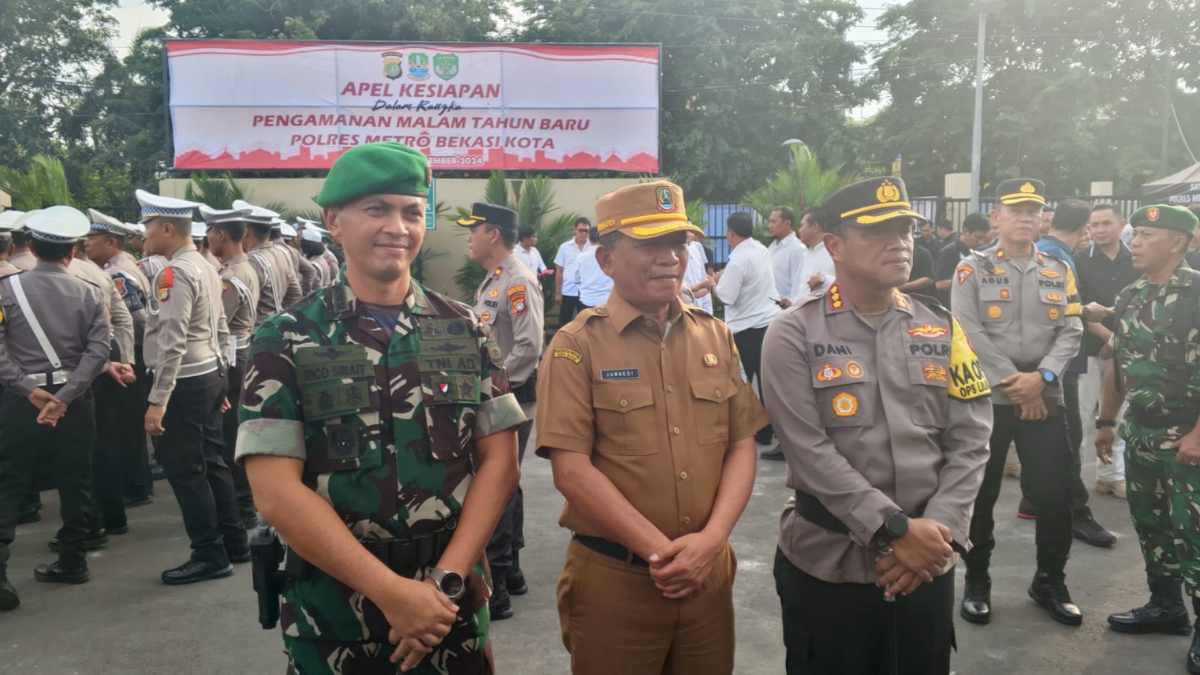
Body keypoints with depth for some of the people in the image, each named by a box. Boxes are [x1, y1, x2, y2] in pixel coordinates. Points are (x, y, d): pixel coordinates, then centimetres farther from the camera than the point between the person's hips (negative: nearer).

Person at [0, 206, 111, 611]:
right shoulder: (89, 294, 0)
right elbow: (98, 351, -10)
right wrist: (63, 397, -13)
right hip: (74, 403, 1)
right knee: (73, 484, 12)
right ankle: (72, 563, 22)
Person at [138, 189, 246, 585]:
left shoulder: (174, 273, -16)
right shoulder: (205, 267, 13)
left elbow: (172, 342, -22)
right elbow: (221, 331, 17)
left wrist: (158, 401, -21)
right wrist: (219, 378, 21)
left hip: (185, 382, -9)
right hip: (210, 375, 9)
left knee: (184, 470, -1)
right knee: (211, 462, 15)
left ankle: (209, 556, 7)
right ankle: (234, 543, 23)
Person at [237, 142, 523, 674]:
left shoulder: (464, 332, 1)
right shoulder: (285, 341, -6)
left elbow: (499, 461, -1)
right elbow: (276, 492, -12)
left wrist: (446, 581, -11)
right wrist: (391, 590, -16)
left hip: (453, 606, 2)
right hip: (330, 616, -1)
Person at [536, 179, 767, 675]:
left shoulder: (715, 337, 7)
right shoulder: (578, 345, -8)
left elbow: (742, 445, 6)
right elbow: (571, 469, -14)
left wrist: (711, 539, -9)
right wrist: (660, 550, -15)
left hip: (708, 570, 4)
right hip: (613, 578, -4)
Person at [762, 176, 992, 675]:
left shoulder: (942, 329, 4)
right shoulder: (793, 335, -8)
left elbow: (970, 441, 1)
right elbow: (810, 451, -15)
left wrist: (937, 531, -10)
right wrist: (895, 528, -17)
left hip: (927, 564, 4)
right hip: (826, 564, -3)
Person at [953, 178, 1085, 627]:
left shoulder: (1059, 272, 10)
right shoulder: (972, 269, -2)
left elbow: (1071, 332, 3)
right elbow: (969, 332, -11)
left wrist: (1041, 377, -13)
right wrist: (1010, 381, -14)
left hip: (1045, 398, 3)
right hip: (985, 396, -3)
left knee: (1054, 493, 6)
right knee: (979, 494, 5)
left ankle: (1050, 582, 26)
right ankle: (977, 582, 21)